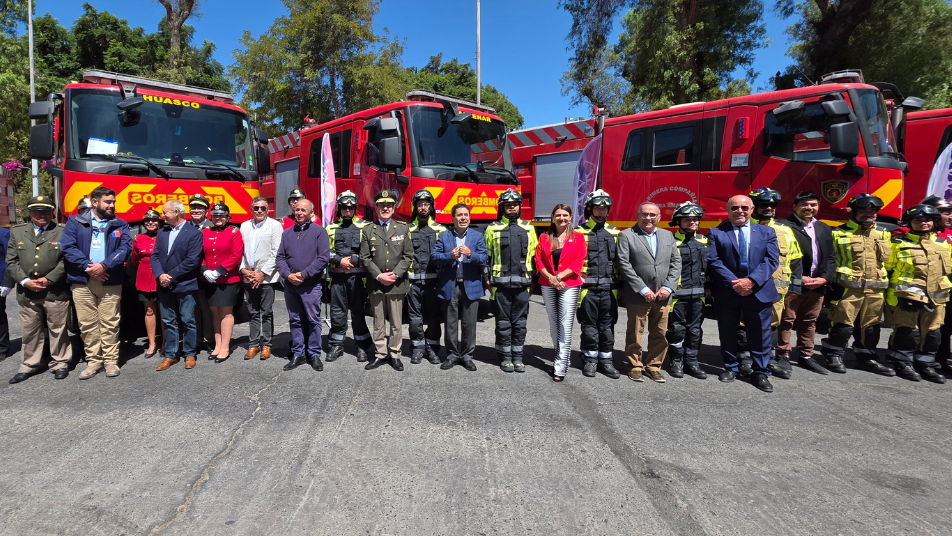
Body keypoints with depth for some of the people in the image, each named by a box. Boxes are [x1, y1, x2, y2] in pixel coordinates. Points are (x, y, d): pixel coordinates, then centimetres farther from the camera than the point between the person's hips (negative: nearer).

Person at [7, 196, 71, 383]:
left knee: (58, 330, 6)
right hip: (26, 292, 3)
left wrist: (48, 279, -12)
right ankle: (29, 365, 25)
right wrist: (25, 281, -6)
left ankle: (60, 363, 18)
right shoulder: (17, 232, 10)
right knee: (30, 331, 12)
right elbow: (11, 261, 7)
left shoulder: (62, 232, 0)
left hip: (55, 292, -3)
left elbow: (66, 260, -5)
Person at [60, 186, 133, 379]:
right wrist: (88, 266, -14)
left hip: (110, 281, 0)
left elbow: (126, 247, -5)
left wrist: (104, 265, -16)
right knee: (87, 323, 6)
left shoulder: (120, 224, 8)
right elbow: (67, 247, -4)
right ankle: (93, 361, 16)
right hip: (82, 281, 1)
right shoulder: (75, 222, 7)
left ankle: (111, 360, 11)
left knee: (109, 323, 2)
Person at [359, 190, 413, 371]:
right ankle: (380, 354, 18)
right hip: (375, 283, 1)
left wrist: (395, 274, -11)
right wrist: (378, 276, -10)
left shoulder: (403, 229, 7)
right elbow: (365, 257, 2)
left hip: (397, 284, 0)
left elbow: (408, 256, 2)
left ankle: (394, 354, 16)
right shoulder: (368, 230, 7)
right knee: (378, 322, 8)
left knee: (396, 322, 5)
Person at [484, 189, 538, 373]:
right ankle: (505, 357, 14)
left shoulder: (528, 228, 11)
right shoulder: (493, 228, 6)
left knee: (520, 323, 6)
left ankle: (517, 357, 16)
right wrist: (487, 279, 0)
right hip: (501, 283, -2)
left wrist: (533, 280, 7)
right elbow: (486, 256, 6)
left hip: (522, 283, 2)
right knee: (503, 323, 4)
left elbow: (534, 256, 12)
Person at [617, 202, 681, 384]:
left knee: (660, 335, 9)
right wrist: (643, 289, -12)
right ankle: (635, 366, 20)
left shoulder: (668, 236, 13)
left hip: (662, 296, 4)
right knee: (635, 334, 5)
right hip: (637, 296, -4)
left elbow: (676, 262, 10)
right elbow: (624, 265, -8)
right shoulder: (627, 235, -1)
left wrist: (668, 287, -3)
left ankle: (653, 366, 23)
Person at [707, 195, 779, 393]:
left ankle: (760, 373, 19)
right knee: (728, 333, 10)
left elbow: (772, 260, -2)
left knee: (760, 334, 6)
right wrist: (733, 282, -16)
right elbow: (714, 261, -6)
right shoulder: (716, 233, 3)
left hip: (758, 291, 1)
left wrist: (751, 280, -16)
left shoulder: (766, 232, 8)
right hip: (727, 292, 0)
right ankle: (731, 367, 27)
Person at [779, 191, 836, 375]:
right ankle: (783, 356, 7)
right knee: (786, 321, -2)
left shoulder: (824, 228, 17)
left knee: (809, 322, 14)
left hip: (817, 284, 7)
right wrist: (799, 278, -15)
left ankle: (806, 356, 24)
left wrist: (824, 278, -1)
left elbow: (830, 257, 15)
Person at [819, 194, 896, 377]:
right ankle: (834, 356, 11)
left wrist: (888, 284, 15)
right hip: (848, 288, -5)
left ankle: (866, 358, 24)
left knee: (870, 326, 12)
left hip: (875, 290, 5)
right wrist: (830, 285, -5)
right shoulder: (839, 233, -1)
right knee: (843, 324, -4)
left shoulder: (884, 234, 14)